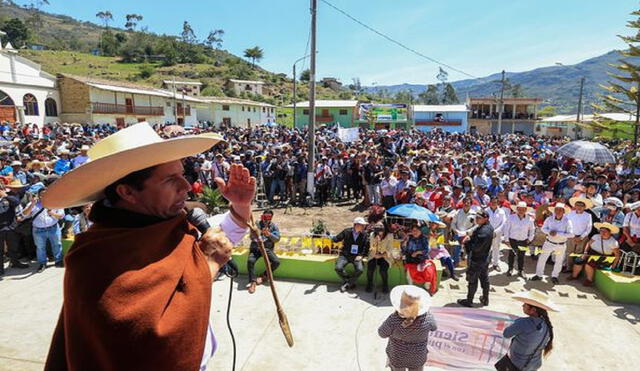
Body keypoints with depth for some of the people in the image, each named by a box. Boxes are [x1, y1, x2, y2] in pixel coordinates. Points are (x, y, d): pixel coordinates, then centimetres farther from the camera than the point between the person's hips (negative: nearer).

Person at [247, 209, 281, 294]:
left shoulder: (274, 226, 5)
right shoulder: (257, 224, 4)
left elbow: (277, 239, -5)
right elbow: (252, 237, -2)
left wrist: (269, 234, -23)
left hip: (268, 249, 1)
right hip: (256, 248, -1)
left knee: (277, 262, -22)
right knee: (250, 260, -30)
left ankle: (264, 276, 0)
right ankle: (253, 281, -19)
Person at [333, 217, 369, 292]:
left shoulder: (364, 235, 2)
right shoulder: (347, 232, -1)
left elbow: (366, 247, 2)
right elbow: (337, 239, 4)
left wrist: (361, 255, -12)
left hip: (357, 256, 0)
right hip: (345, 255, 0)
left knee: (360, 270, -28)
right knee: (338, 268, -25)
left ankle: (347, 284, -7)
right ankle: (351, 283, -2)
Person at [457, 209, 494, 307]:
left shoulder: (483, 231, -29)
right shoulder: (489, 227, 3)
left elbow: (476, 247, -28)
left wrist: (467, 241, -14)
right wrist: (470, 238, -6)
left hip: (477, 260, -9)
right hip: (485, 258, 9)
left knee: (472, 281, 4)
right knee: (484, 279, 20)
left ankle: (469, 301, 17)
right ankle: (485, 299, 34)